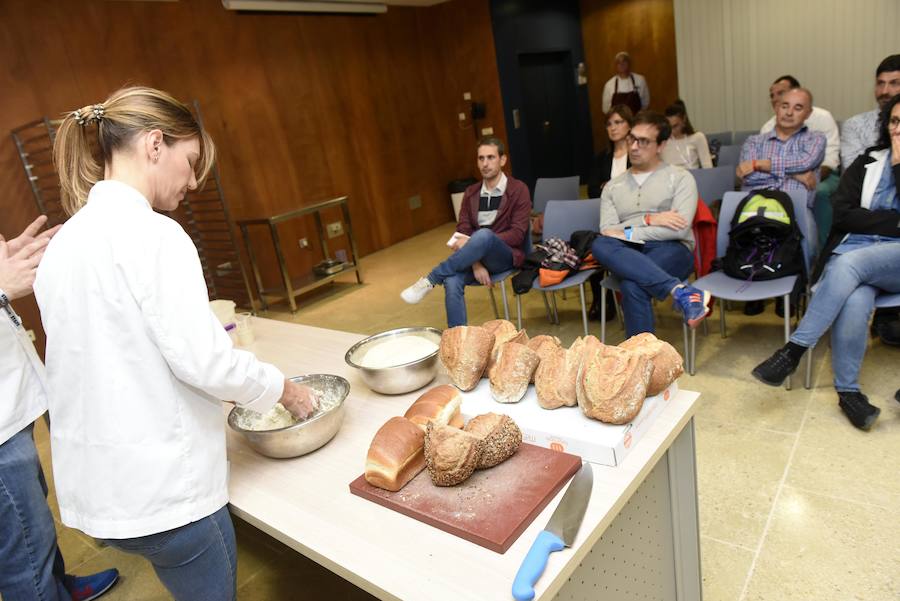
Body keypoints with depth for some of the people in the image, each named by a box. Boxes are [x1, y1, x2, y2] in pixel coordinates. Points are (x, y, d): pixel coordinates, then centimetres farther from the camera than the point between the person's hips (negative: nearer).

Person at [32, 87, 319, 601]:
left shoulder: (66, 240, 6)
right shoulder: (152, 234, -19)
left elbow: (112, 358, 11)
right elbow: (204, 362, -23)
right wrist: (284, 389, -6)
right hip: (160, 485, -8)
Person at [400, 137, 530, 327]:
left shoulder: (518, 190, -2)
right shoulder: (471, 193, 11)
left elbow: (518, 234, -11)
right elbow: (462, 232, 3)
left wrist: (472, 242, -22)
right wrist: (475, 262, -18)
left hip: (505, 256, -3)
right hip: (477, 257, 4)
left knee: (483, 235, -37)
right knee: (452, 281, -30)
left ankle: (429, 281, -27)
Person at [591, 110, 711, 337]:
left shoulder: (680, 178, 8)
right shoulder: (613, 187, 19)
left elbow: (680, 229, -8)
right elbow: (607, 232, 3)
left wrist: (628, 234, -13)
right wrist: (649, 220, -11)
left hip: (671, 250, -3)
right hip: (628, 254, 4)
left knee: (632, 287, -37)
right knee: (600, 245, -34)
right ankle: (679, 291, -40)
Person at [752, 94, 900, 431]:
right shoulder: (866, 163, 18)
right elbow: (842, 215, 3)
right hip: (851, 256, 1)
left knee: (850, 263, -35)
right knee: (855, 301, -33)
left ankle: (794, 350, -33)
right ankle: (847, 391, -23)